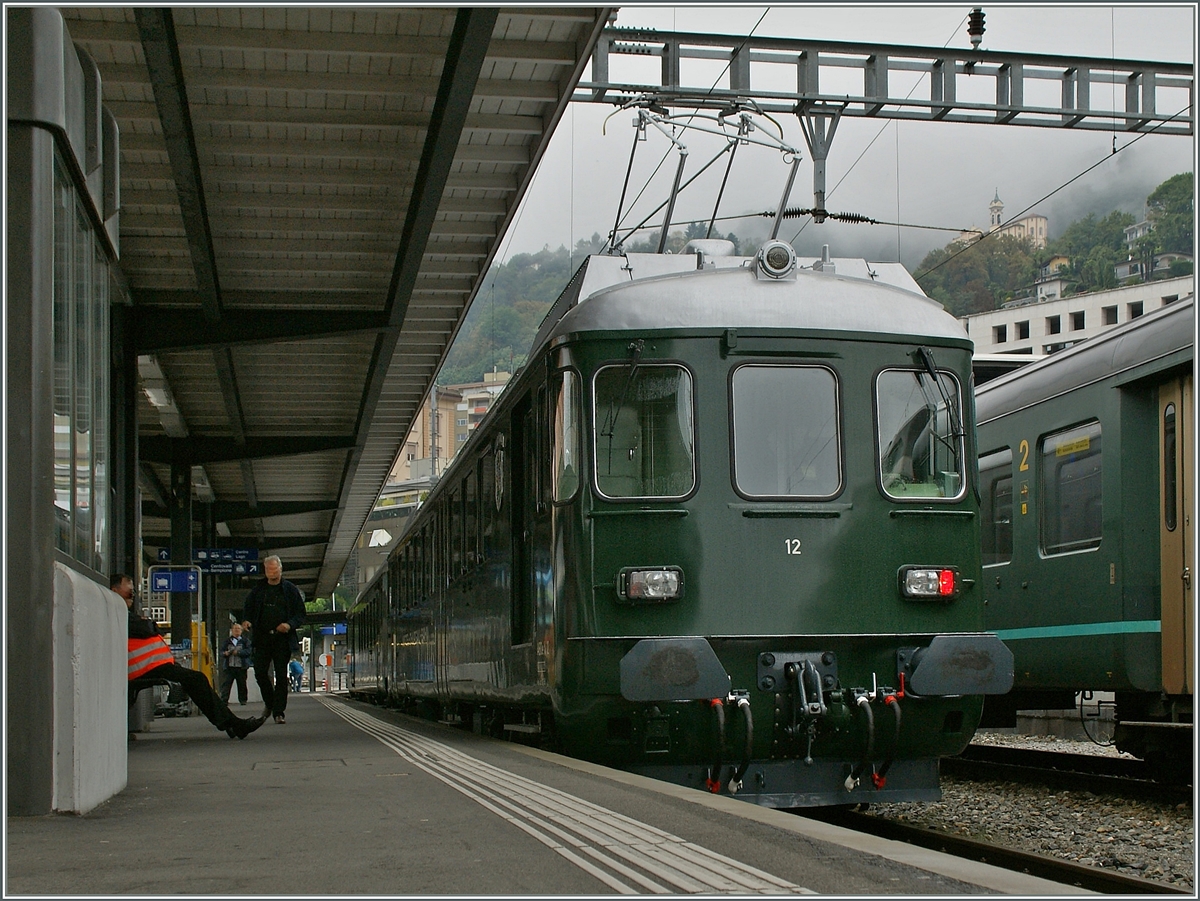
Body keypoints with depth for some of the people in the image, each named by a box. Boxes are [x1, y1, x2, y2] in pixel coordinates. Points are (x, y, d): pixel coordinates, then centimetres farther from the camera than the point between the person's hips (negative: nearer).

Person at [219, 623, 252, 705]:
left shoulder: (245, 640, 7)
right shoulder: (227, 641, 14)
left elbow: (248, 651, -5)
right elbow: (221, 651, 11)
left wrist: (238, 652, -16)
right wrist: (225, 653, -12)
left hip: (241, 667, -1)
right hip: (229, 667, 1)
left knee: (242, 684, 5)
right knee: (226, 683, -7)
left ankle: (243, 700, 16)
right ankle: (224, 700, -10)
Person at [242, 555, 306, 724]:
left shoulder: (290, 590, 4)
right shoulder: (258, 590, 10)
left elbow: (300, 614, 5)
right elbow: (248, 609, 18)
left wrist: (290, 625, -14)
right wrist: (247, 621, -4)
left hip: (283, 639, -2)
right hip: (262, 638, 2)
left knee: (281, 675, -2)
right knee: (260, 672, -3)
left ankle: (279, 712, 2)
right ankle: (269, 702, 21)